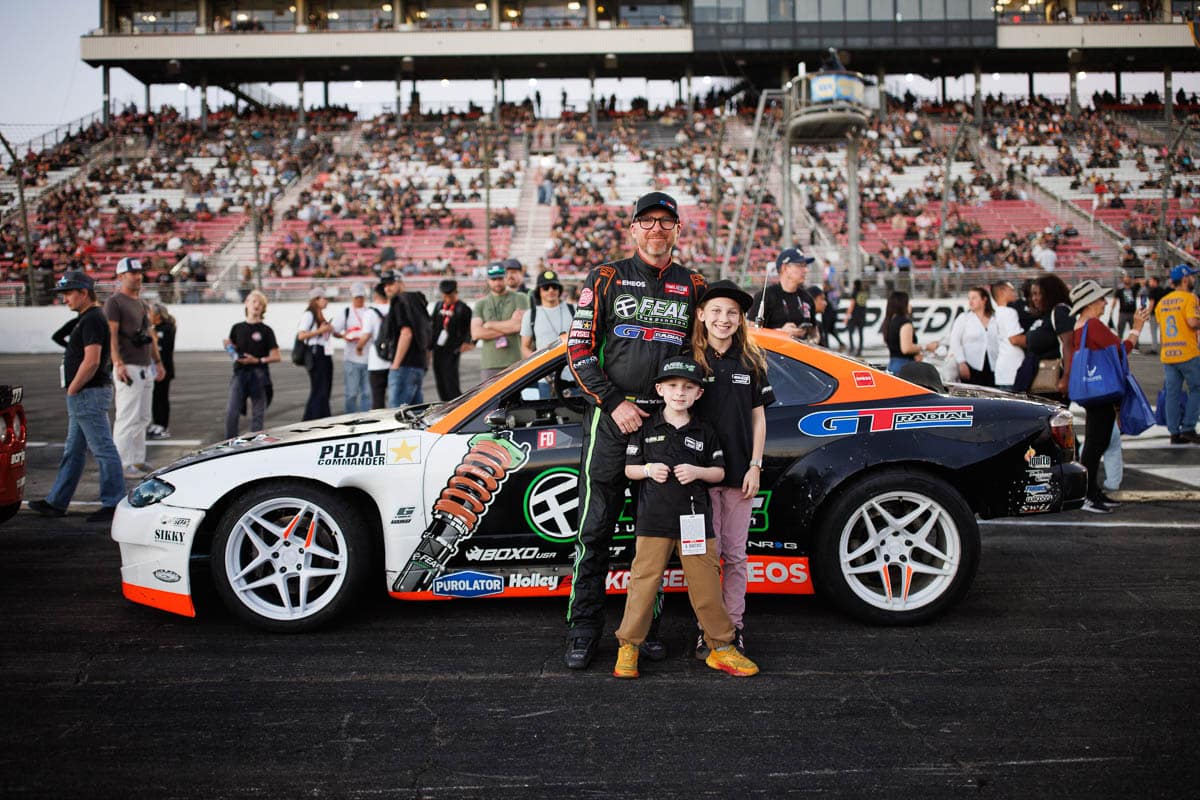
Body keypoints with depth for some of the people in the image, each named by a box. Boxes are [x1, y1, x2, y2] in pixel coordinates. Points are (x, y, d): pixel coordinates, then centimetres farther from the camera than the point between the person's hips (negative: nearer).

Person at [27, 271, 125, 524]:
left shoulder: (92, 319, -16)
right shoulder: (87, 318, 17)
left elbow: (91, 361, -24)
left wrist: (72, 389, -15)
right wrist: (73, 392, 17)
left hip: (89, 395, -11)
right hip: (83, 397, 11)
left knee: (103, 450, -5)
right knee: (72, 451, 15)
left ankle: (114, 504, 0)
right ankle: (56, 503, 24)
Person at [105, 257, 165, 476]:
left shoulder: (141, 304, 20)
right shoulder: (114, 302, -7)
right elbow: (111, 335, -16)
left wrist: (158, 362, 22)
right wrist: (118, 364, -25)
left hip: (146, 368, 9)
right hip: (128, 368, -9)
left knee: (142, 419, 11)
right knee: (127, 418, -8)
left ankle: (138, 460, 18)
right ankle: (123, 463, -4)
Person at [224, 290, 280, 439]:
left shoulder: (266, 330, 2)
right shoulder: (237, 328, 9)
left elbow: (276, 356, -1)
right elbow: (233, 352, 18)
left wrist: (258, 360, -15)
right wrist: (229, 347, -3)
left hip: (259, 374, -2)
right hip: (240, 372, 2)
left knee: (258, 414, 4)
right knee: (231, 411, -7)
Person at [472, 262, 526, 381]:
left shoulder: (520, 299, 7)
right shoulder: (481, 304, 14)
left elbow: (519, 325, -9)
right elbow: (475, 333, 0)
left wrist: (490, 324, 0)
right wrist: (508, 327, -4)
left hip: (515, 362, -2)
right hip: (489, 366, 2)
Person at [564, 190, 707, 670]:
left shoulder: (693, 287, 11)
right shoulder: (606, 279, 4)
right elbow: (578, 348, 0)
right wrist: (614, 403, -9)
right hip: (610, 419, -2)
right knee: (594, 531, 0)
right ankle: (584, 631, 10)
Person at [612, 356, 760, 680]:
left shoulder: (704, 430, 7)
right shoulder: (647, 428, 4)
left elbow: (719, 471, 9)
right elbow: (629, 468, 7)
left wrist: (697, 471, -10)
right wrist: (648, 470, -13)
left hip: (695, 519, 1)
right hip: (654, 519, -1)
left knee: (706, 585, 5)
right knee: (644, 582, -1)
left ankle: (721, 647, 18)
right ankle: (628, 647, 11)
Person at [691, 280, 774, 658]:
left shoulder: (750, 363, 6)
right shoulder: (690, 360, -1)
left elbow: (758, 417, 8)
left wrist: (755, 466, 1)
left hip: (739, 472, 2)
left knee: (735, 554, 8)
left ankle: (734, 626, 17)